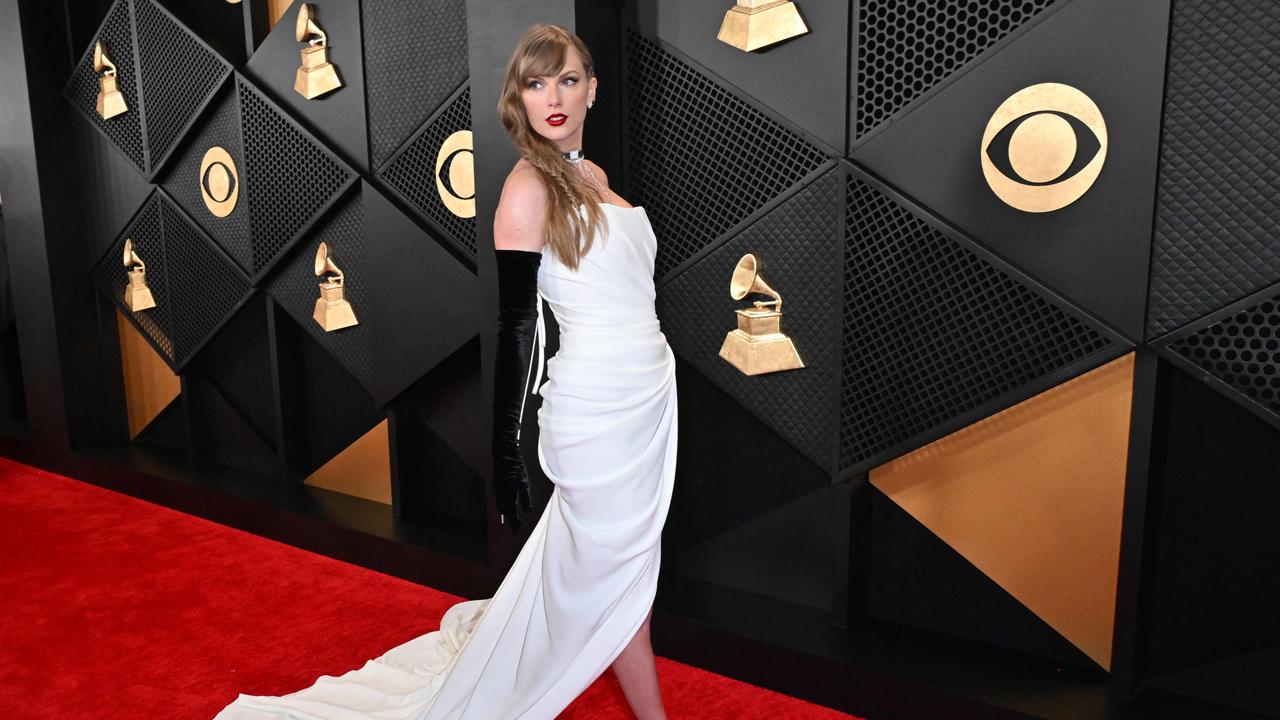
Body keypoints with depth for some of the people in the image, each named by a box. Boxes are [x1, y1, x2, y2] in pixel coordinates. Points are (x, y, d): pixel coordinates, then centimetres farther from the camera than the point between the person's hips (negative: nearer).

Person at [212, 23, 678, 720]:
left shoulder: (593, 175, 11)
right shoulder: (528, 185, -14)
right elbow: (513, 328, -17)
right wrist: (505, 457, -16)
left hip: (645, 389, 9)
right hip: (597, 403, -9)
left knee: (625, 556, 20)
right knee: (616, 569, 7)